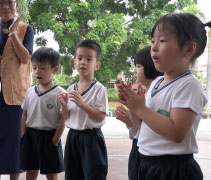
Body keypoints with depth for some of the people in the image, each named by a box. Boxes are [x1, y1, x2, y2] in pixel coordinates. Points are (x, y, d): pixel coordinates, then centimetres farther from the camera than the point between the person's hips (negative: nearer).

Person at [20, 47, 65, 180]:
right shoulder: (30, 91, 5)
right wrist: (23, 137, 6)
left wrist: (55, 141, -13)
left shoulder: (59, 93, -12)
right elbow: (25, 115, 11)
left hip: (49, 136, -5)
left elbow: (62, 119, -11)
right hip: (30, 134, 5)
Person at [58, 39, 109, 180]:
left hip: (91, 136, -6)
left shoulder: (99, 89, -10)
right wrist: (64, 105, -8)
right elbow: (67, 117, 12)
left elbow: (101, 117, -17)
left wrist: (82, 104, -24)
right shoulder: (71, 89, 7)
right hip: (73, 136, 6)